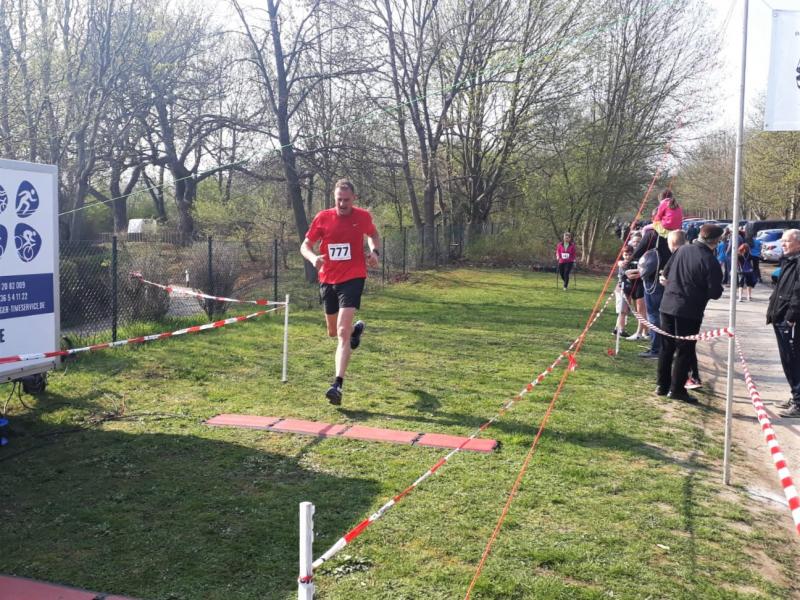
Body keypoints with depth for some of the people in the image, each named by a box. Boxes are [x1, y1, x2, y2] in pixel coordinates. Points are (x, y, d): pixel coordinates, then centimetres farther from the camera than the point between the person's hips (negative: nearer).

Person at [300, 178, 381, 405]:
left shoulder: (363, 216, -3)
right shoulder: (322, 218, -3)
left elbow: (373, 235, 17)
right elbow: (305, 245, 3)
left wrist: (375, 251, -4)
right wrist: (314, 258, -20)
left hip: (352, 278, -3)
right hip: (328, 280, 3)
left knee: (342, 332, -17)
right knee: (333, 332, 18)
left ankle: (338, 385, -18)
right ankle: (356, 328, 54)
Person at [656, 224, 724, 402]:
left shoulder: (682, 249, 2)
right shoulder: (710, 261, -14)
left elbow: (665, 273, 11)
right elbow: (715, 293, -12)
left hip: (668, 305, 6)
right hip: (689, 311, -6)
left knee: (666, 347, 14)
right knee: (685, 351, 5)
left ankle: (662, 385, 20)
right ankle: (676, 389, 7)